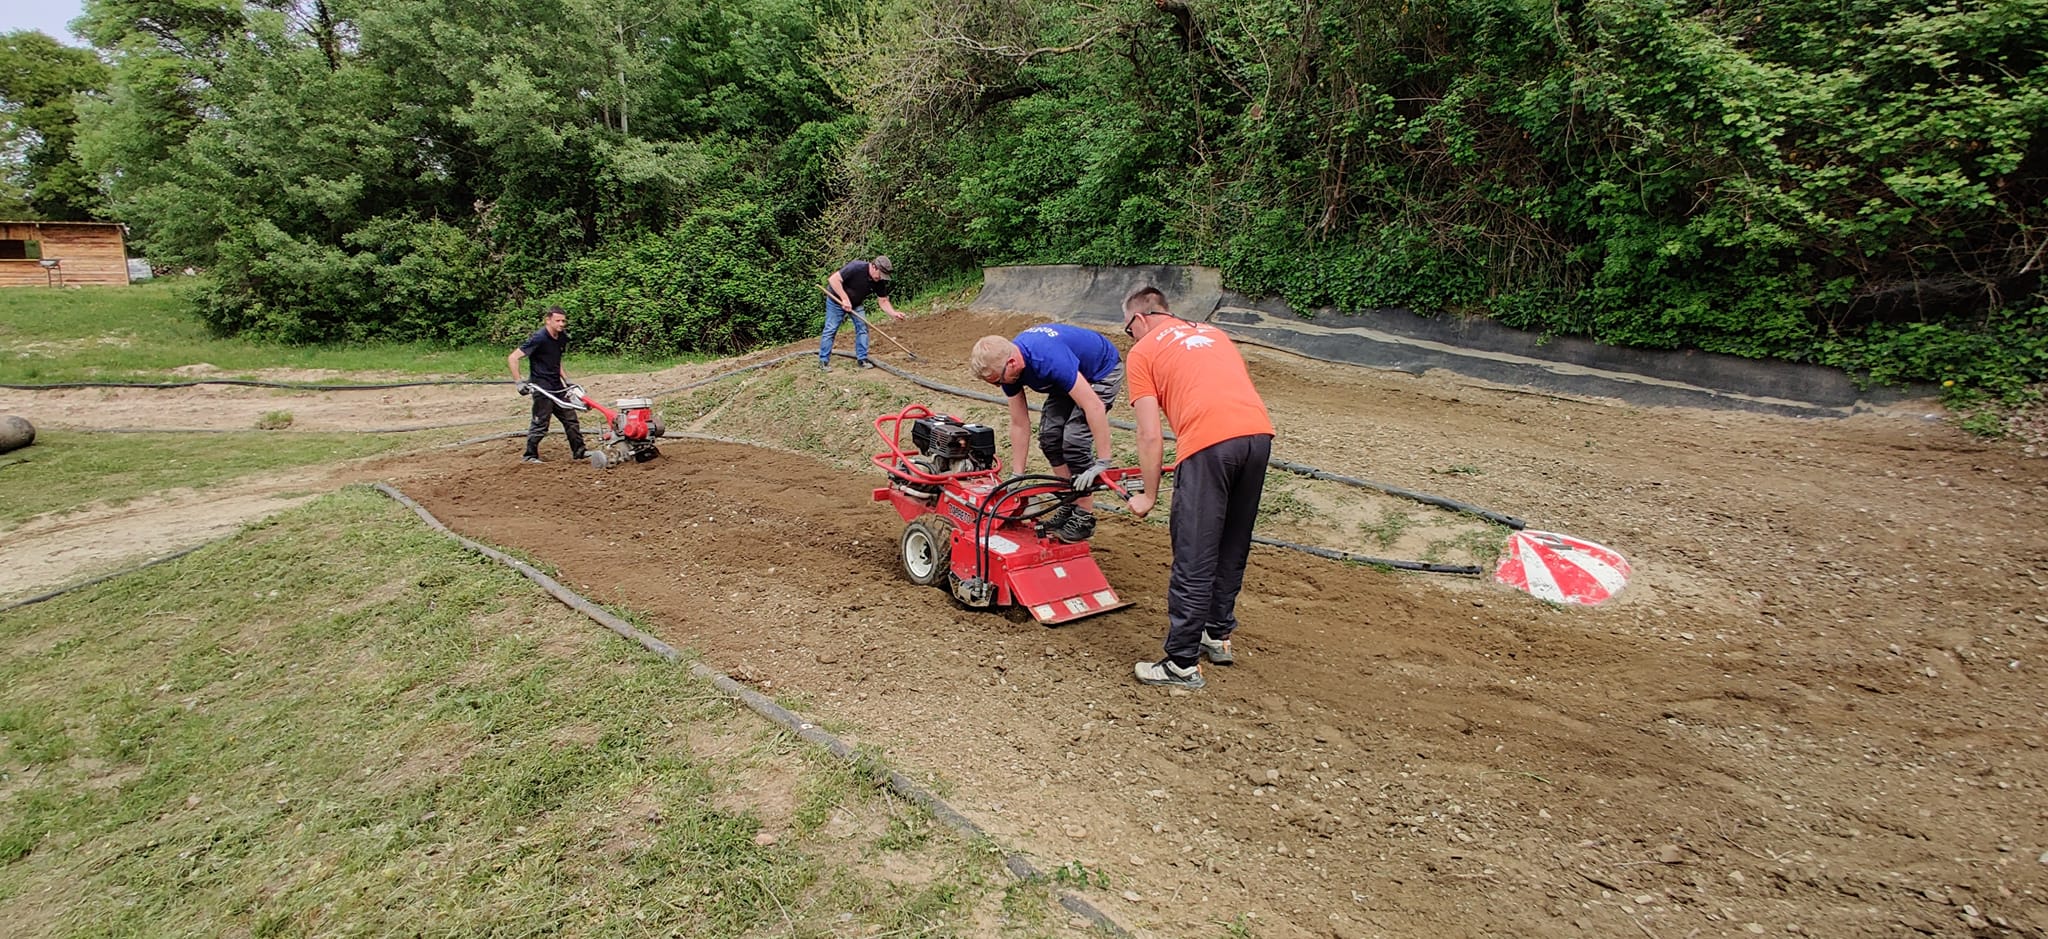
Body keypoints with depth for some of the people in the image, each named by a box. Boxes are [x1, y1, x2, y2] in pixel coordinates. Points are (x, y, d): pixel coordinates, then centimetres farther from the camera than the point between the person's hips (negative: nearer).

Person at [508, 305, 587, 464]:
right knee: (540, 423, -4)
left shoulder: (562, 338, 7)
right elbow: (512, 358, -18)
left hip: (557, 386, 8)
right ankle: (529, 455, 8)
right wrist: (519, 382, -21)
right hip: (541, 387, -8)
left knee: (570, 418, 9)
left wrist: (566, 380, 17)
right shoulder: (539, 338, -17)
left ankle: (578, 451, 18)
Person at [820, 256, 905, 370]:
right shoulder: (856, 268, -32)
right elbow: (833, 279, -33)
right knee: (831, 329, -5)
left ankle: (862, 359, 6)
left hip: (856, 304, 6)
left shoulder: (880, 281, -14)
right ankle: (823, 361, 2)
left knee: (862, 328, -3)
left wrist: (893, 314, -26)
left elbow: (883, 301, -8)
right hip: (837, 299, -5)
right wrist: (845, 299, -37)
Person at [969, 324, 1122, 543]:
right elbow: (1020, 424, -7)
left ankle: (1084, 517, -5)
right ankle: (1069, 505, 12)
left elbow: (1094, 406, -42)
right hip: (1073, 375, 8)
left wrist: (1102, 464, -42)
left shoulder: (1050, 359, -40)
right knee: (1049, 435, -3)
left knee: (1075, 437, -17)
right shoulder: (1007, 365, -16)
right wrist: (1017, 477, -7)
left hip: (1103, 372, -7)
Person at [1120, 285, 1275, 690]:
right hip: (1259, 432, 7)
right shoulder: (1212, 333, 30)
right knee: (1232, 550, 22)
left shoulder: (1143, 351, 13)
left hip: (1208, 443, -6)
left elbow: (1151, 436, 6)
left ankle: (1182, 664, 11)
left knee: (1194, 561, 2)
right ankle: (1219, 635, 36)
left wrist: (1148, 495, 15)